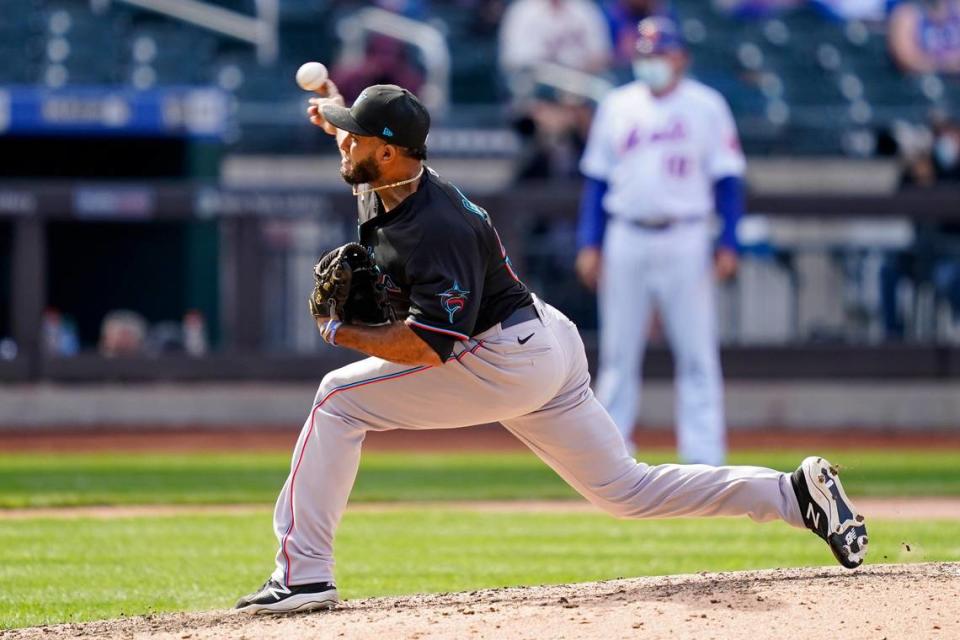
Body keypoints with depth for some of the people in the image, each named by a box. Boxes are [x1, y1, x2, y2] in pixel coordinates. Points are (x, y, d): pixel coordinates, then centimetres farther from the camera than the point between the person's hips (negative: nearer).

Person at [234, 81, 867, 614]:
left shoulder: (436, 230, -25)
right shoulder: (389, 184, 3)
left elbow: (427, 346, -32)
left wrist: (342, 333, -20)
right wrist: (339, 116, 11)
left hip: (504, 363, -11)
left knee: (339, 399, -11)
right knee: (625, 489, 14)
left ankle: (303, 573, -14)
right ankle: (797, 493, 11)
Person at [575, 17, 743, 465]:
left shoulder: (706, 106, 2)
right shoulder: (616, 106, 10)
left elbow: (727, 179, 1)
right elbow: (597, 178, 12)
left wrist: (727, 244, -6)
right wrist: (589, 243, 5)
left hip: (685, 240, -3)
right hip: (626, 239, 3)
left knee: (696, 350, -4)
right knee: (618, 351, 4)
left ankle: (704, 454, -3)